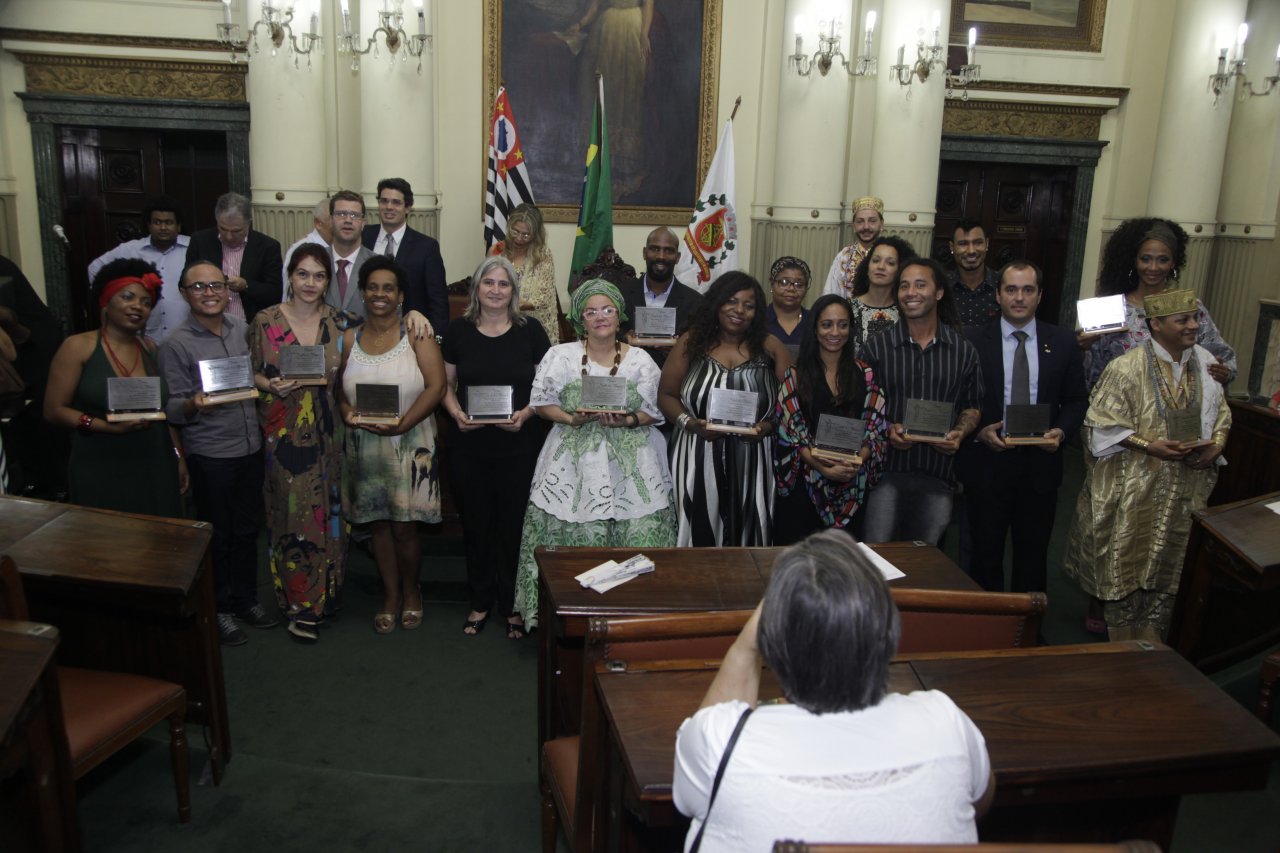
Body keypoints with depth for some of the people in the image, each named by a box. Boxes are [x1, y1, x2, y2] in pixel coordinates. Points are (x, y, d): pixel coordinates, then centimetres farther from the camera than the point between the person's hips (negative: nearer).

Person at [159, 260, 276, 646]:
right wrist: (193, 404, -30)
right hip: (209, 454, -4)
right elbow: (172, 408, -10)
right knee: (217, 534, 8)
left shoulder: (242, 328, 4)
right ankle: (220, 608, 25)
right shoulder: (176, 345, -10)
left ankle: (246, 599, 32)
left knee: (248, 528, 15)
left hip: (251, 447, 5)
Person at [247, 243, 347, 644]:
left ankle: (321, 596, 23)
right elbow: (251, 373, 4)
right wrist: (272, 385, -15)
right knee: (291, 513, 2)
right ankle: (299, 601, 15)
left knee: (326, 512, 6)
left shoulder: (338, 322, 4)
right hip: (283, 436, -2)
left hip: (327, 435, 2)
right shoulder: (265, 322, -2)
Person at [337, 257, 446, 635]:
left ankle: (411, 591, 25)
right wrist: (347, 413, -11)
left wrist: (401, 424, -20)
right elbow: (339, 389, 11)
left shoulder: (416, 334, -5)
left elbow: (436, 385, -13)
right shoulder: (349, 339, 7)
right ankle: (390, 596, 28)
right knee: (379, 524, 11)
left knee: (404, 526, 0)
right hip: (364, 447, 3)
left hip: (409, 444, -3)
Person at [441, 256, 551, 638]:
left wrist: (525, 413, -15)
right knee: (476, 523, 10)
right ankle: (481, 601, 27)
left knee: (514, 523, 5)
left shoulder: (530, 329, -2)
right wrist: (456, 412, -9)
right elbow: (446, 384, 10)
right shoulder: (459, 330, 3)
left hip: (519, 445, -2)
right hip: (469, 444, 2)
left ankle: (513, 603, 22)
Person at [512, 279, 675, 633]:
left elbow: (654, 411, 5)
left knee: (639, 534, -6)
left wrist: (625, 421, -13)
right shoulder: (561, 356, 4)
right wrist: (573, 419, -12)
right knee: (566, 532, -3)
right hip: (574, 459, 0)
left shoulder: (641, 361, 5)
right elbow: (542, 403, 5)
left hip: (629, 462, 1)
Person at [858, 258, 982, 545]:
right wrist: (886, 429, -14)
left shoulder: (963, 351, 5)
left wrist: (959, 433, -6)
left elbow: (973, 405, 13)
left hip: (938, 476, 2)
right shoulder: (876, 346, 0)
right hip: (886, 470, -2)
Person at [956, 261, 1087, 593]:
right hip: (986, 462, -2)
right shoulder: (973, 341, -3)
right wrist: (978, 431, -17)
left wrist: (1061, 432, -9)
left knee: (1033, 554, 13)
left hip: (1041, 464, 2)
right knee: (985, 553, 11)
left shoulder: (1063, 342, 4)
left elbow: (1077, 400, 9)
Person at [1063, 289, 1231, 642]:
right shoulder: (1127, 368, -14)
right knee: (1126, 564, 4)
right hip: (1132, 490, -5)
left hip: (1184, 490, 5)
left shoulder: (1205, 363, 3)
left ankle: (1150, 642, 26)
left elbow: (1221, 414, 13)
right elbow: (1103, 423, -13)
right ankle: (1123, 651, 20)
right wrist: (1149, 446, -21)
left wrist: (1216, 446, -6)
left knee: (1166, 568, 12)